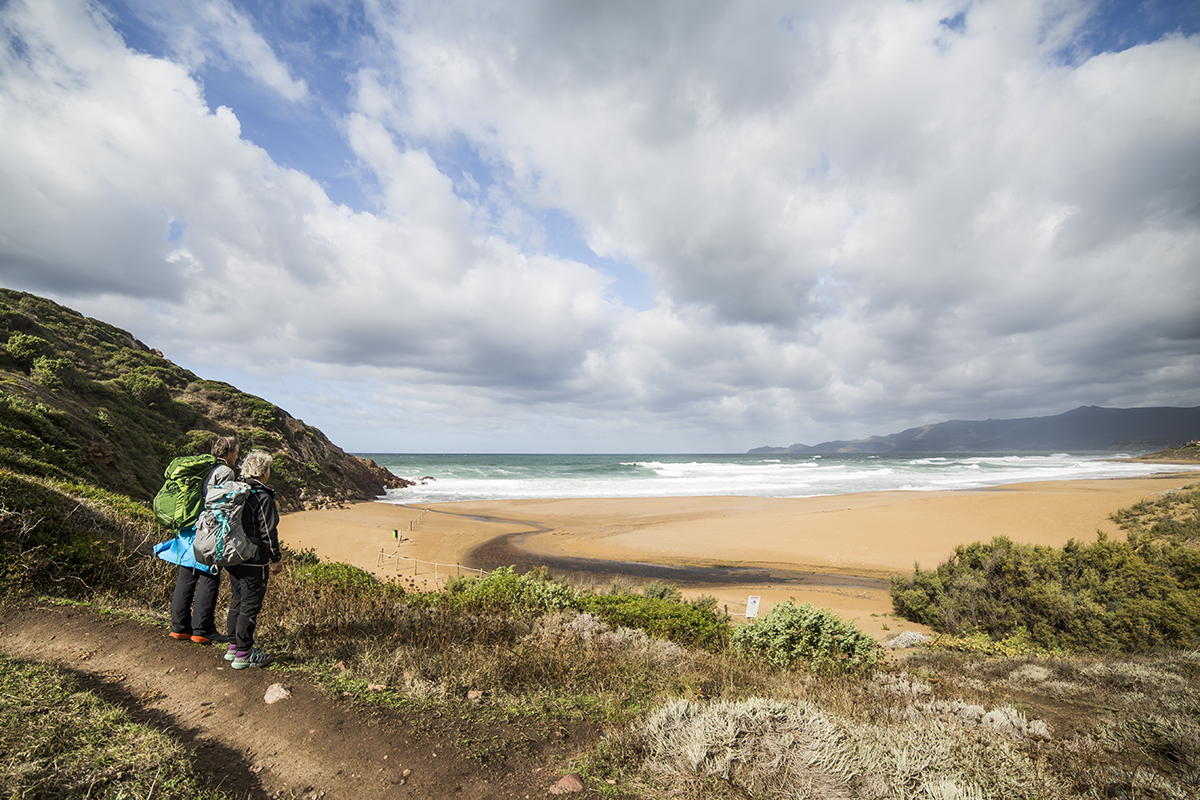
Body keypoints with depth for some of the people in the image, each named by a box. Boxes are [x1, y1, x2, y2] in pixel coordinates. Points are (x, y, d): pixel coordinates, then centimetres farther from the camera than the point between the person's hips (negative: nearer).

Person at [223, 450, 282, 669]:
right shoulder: (262, 497, -19)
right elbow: (268, 532, -17)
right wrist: (276, 557, -5)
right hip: (253, 562, -8)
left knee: (237, 600, 18)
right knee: (251, 604, 1)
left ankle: (234, 646, 29)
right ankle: (243, 654, 9)